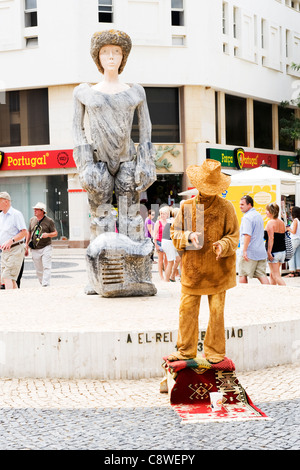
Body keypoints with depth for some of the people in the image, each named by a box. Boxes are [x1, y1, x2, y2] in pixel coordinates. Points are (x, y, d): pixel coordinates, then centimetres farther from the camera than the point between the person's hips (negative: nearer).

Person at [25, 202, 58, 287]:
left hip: (46, 247, -4)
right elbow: (29, 233, 18)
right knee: (38, 270, 7)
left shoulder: (49, 221, -3)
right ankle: (42, 284, 20)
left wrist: (48, 235, -20)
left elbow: (55, 233, 1)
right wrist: (26, 247, 14)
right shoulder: (32, 220, 10)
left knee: (46, 267, -13)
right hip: (34, 250, 4)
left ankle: (45, 285, -17)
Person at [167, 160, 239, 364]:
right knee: (187, 309, 4)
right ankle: (186, 349, 18)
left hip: (217, 270, -2)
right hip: (192, 269, 2)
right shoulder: (187, 206, 5)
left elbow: (233, 236, 0)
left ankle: (215, 351, 16)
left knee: (216, 311, 3)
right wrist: (188, 236, -13)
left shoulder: (226, 207, -2)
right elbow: (175, 233, 8)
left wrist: (223, 246, -20)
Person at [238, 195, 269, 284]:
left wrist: (244, 250, -22)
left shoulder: (247, 217, -12)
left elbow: (247, 235, -22)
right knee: (262, 275, 3)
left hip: (249, 252, -8)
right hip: (261, 252, 8)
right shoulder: (258, 215, 17)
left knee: (242, 275, 2)